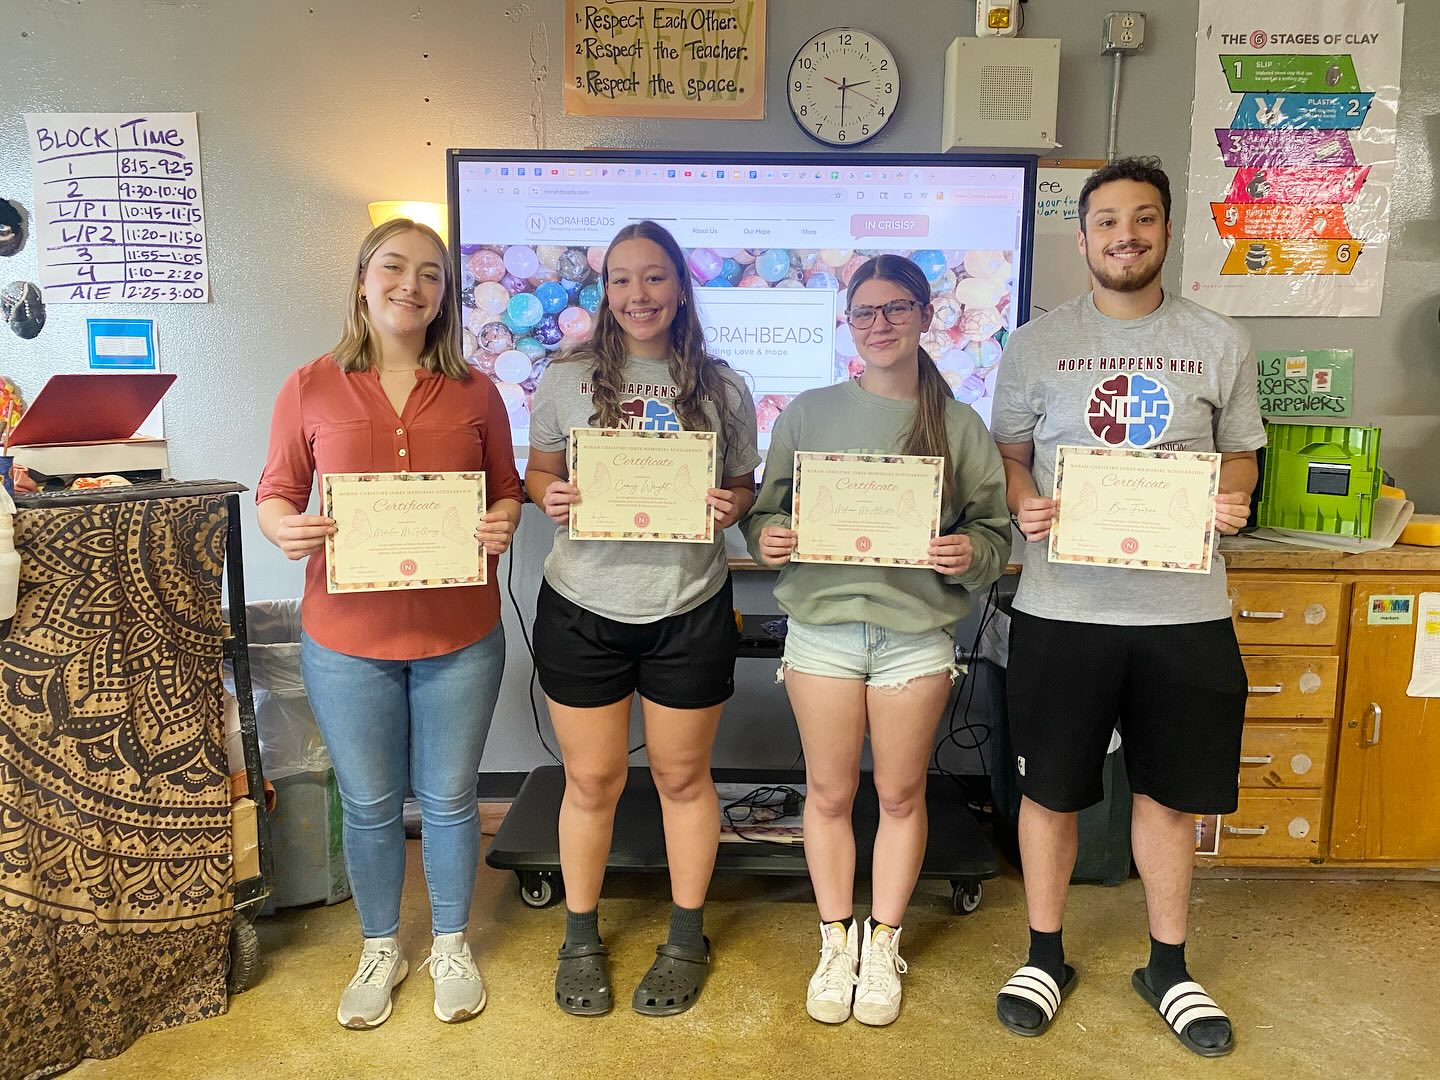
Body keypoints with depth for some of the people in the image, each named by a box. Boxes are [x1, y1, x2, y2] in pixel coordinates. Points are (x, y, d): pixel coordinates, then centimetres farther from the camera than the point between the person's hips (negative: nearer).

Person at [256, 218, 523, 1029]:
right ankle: (382, 949, 39)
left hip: (460, 636, 0)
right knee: (370, 806, 15)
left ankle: (452, 945, 37)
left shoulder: (475, 392, 1)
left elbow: (508, 494, 7)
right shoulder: (311, 388, -1)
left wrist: (503, 525, -15)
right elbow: (276, 495, 3)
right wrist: (285, 528, -19)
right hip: (347, 637, 0)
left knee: (449, 800, 14)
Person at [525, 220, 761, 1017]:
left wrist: (732, 505, -14)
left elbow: (745, 487, 8)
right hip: (584, 607, 0)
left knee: (683, 775, 13)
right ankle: (581, 938, 32)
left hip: (689, 609, 0)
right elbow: (537, 473, 8)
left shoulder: (721, 388, 1)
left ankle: (687, 939, 32)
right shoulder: (566, 379, 0)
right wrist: (550, 496, -14)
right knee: (591, 779, 10)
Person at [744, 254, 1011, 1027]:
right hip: (822, 624, 1)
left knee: (900, 795, 12)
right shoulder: (808, 413, 4)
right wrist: (767, 537, -15)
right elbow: (766, 509, 6)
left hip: (916, 632, 0)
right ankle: (836, 943, 29)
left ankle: (883, 945, 31)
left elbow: (995, 530, 3)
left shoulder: (960, 425, 3)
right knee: (829, 793, 10)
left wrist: (969, 553, -18)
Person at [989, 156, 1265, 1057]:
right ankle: (1046, 957, 31)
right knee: (1051, 790, 10)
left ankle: (1169, 968, 34)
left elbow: (1240, 453, 13)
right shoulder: (1037, 343, 2)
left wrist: (1234, 500, -8)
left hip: (1184, 607, 1)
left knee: (1172, 793, 13)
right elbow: (1007, 453, 8)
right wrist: (1025, 506, -12)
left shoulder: (1221, 344, 5)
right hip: (1064, 604, -1)